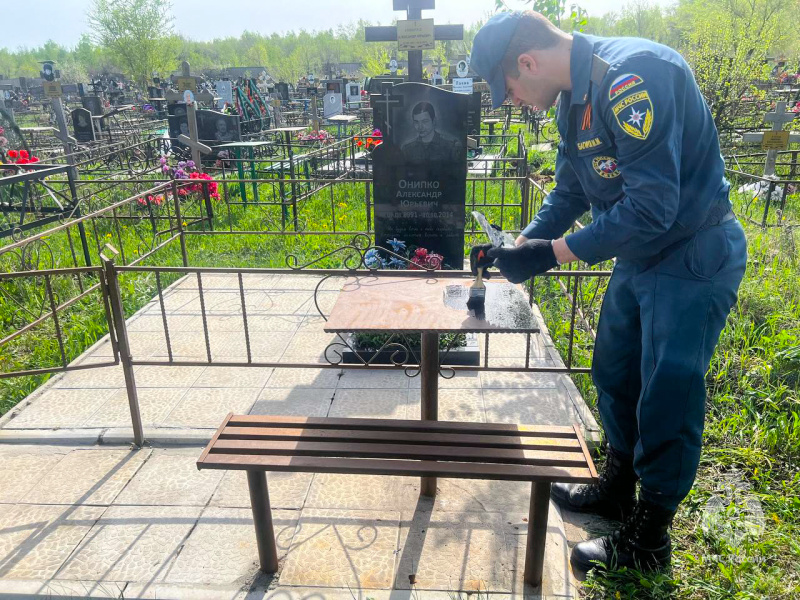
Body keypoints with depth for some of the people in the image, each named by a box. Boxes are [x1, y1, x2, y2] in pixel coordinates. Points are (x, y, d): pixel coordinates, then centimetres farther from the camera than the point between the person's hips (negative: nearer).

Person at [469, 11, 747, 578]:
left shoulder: (631, 76, -26)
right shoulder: (577, 95, 4)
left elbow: (651, 208, -30)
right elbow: (569, 194, 13)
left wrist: (553, 252, -24)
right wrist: (515, 246, 6)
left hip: (692, 259, -9)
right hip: (640, 256, 9)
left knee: (666, 401, 2)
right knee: (614, 374, 18)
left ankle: (648, 538, 22)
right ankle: (618, 487, 40)